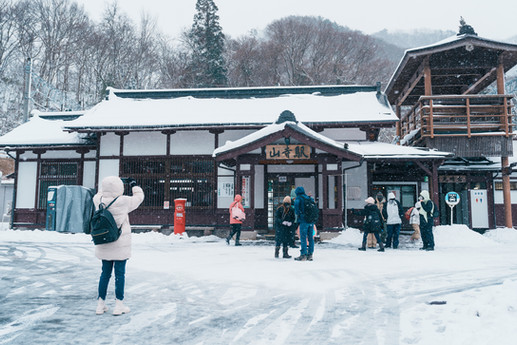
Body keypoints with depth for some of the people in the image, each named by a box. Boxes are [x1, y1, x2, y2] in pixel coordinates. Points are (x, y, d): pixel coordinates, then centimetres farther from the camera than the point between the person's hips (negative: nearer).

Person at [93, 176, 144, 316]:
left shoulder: (99, 201, -5)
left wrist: (106, 187, 29)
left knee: (105, 273, 15)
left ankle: (101, 304, 22)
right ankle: (119, 305, 10)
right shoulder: (124, 202, -15)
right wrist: (134, 185, 17)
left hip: (104, 245, 5)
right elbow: (139, 197, 2)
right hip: (120, 246, -4)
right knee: (120, 274, 4)